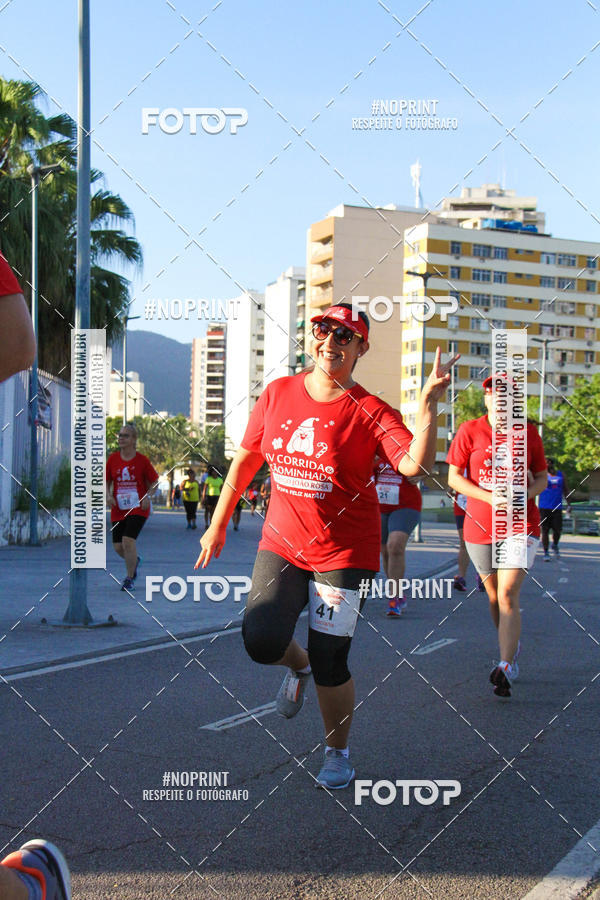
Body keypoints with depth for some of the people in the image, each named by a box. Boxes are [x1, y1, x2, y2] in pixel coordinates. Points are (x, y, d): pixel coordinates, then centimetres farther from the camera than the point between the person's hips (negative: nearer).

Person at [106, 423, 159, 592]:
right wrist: (108, 495, -6)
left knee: (128, 540, -18)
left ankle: (130, 579, -1)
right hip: (118, 509, 4)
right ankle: (135, 560, 39)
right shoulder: (113, 459, 3)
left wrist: (147, 496, -10)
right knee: (118, 546, 4)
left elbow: (154, 481, 5)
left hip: (138, 508, -4)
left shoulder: (142, 460, -4)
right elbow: (106, 481, 12)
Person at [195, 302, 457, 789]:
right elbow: (246, 460, 13)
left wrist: (429, 401, -35)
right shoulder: (278, 394, 3)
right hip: (281, 543, 3)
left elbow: (416, 465, -24)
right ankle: (298, 665, 23)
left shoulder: (370, 412, -9)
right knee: (261, 641, -15)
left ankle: (338, 752, 26)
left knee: (330, 665, -2)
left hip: (345, 552, -3)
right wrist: (218, 525, 15)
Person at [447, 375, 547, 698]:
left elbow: (542, 478, 11)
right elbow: (453, 477, -1)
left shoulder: (528, 432, 4)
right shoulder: (470, 431, 0)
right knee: (494, 596, 13)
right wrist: (490, 497, -15)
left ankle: (506, 667, -14)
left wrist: (523, 495, -11)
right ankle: (511, 647, 35)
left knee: (508, 595, -14)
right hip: (480, 526, 1)